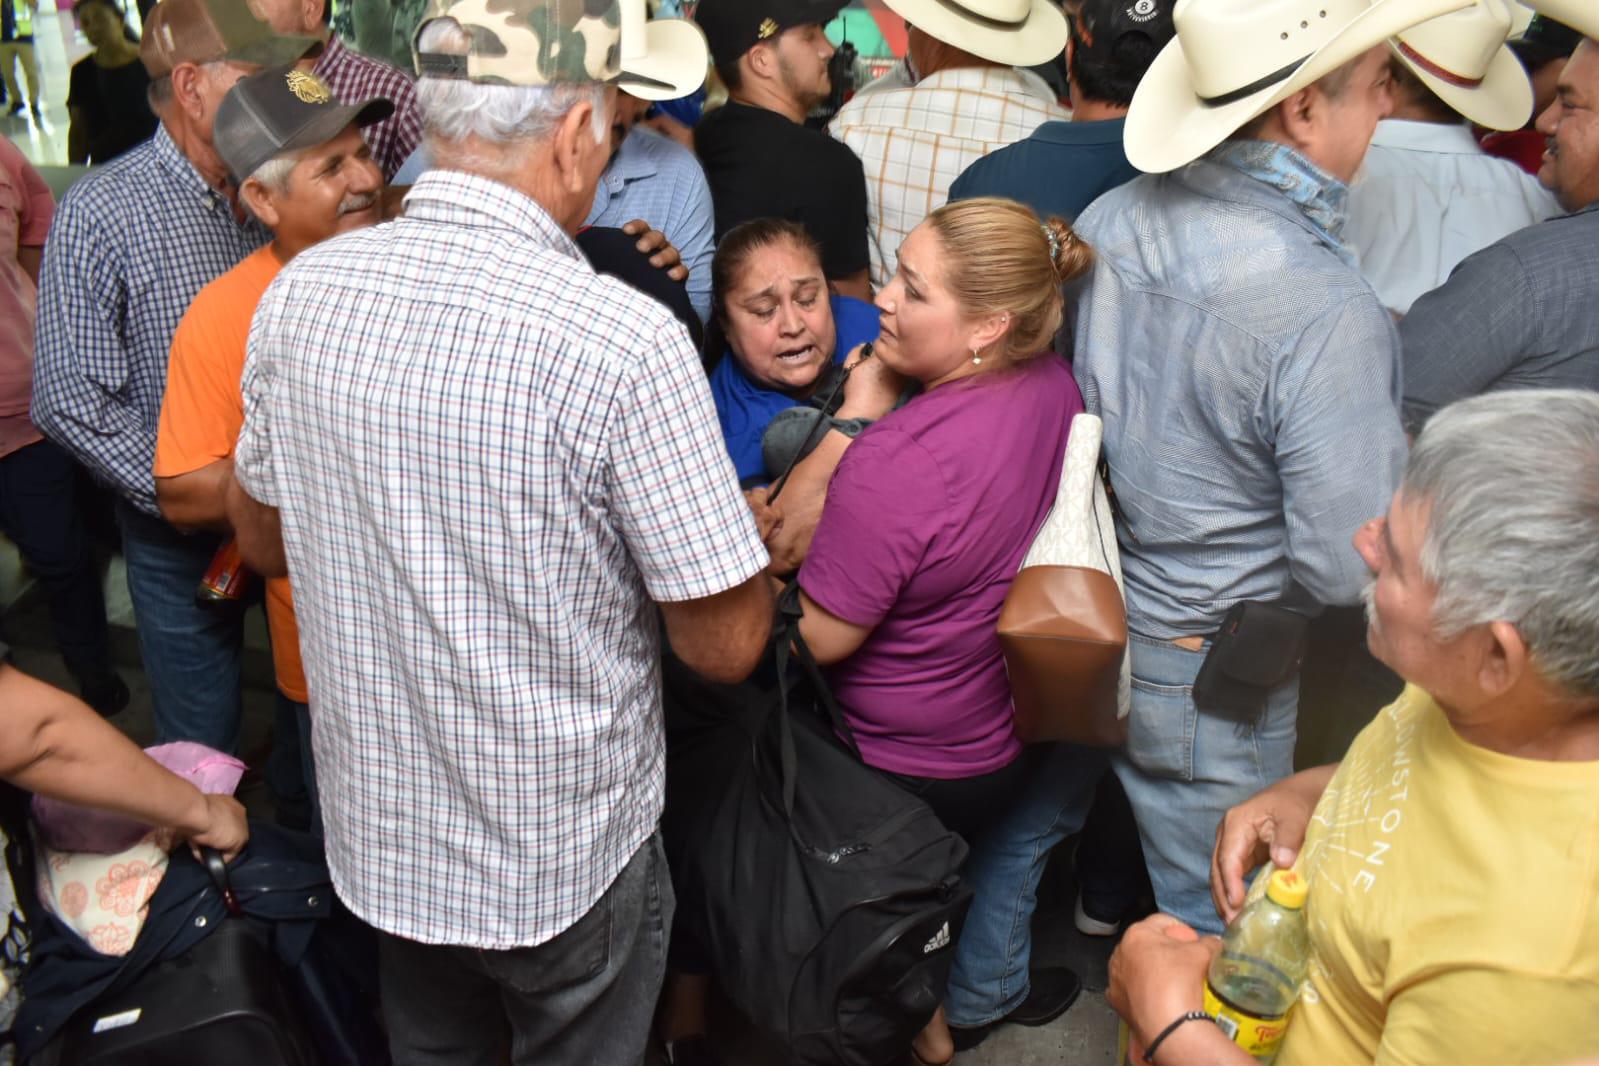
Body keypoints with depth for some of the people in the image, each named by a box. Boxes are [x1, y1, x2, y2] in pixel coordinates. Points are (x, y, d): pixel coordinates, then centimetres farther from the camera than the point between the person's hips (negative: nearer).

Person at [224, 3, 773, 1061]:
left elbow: (264, 542, 6)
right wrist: (748, 532, 0)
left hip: (377, 833, 5)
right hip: (566, 855, -4)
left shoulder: (299, 292, -9)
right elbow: (727, 643, -19)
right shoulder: (627, 340, -27)